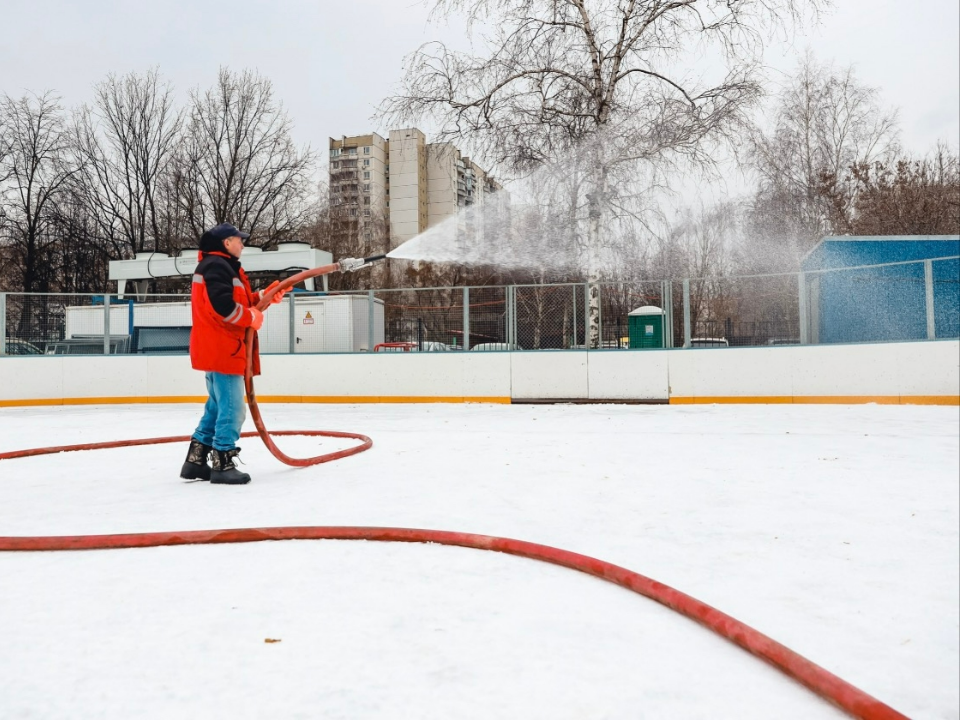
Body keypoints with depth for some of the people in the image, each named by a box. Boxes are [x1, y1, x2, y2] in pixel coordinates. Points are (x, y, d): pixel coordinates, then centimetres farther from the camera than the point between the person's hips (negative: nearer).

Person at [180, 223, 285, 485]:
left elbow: (237, 300, 21)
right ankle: (222, 464, -2)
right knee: (232, 408, -8)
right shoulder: (217, 266, -13)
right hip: (221, 348, -11)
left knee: (218, 407, 16)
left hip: (218, 348, 11)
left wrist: (265, 296, 11)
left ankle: (196, 460, 20)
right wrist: (252, 317, -14)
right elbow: (223, 306, -26)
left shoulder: (221, 266, 21)